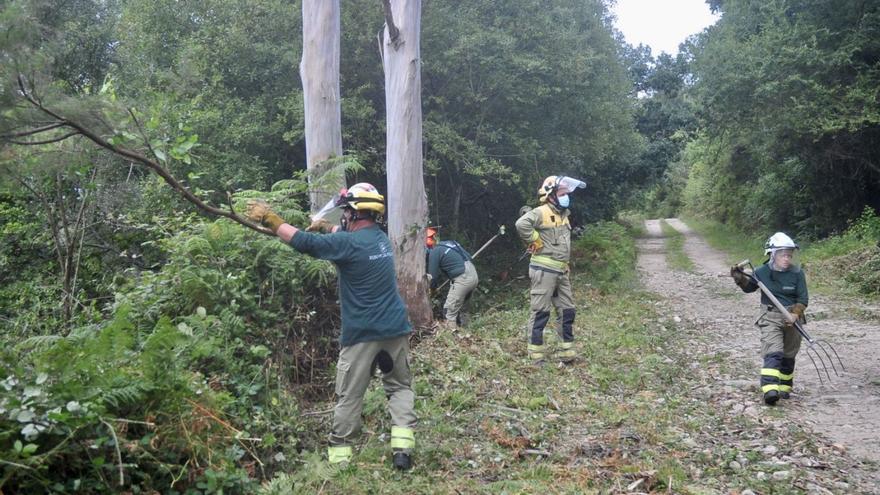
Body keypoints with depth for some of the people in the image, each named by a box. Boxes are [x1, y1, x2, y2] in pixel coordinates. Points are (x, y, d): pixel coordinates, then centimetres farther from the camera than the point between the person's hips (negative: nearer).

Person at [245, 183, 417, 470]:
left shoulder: (348, 243, -14)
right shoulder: (380, 237, 8)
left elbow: (301, 241, -13)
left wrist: (269, 218, -5)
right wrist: (326, 227, 16)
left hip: (362, 334, -5)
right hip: (395, 330, 5)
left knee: (349, 397, 6)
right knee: (400, 387, 15)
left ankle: (339, 456, 14)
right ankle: (402, 449, 3)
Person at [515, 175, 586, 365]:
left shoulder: (563, 215, 15)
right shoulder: (541, 212, -13)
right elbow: (522, 224, -31)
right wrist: (535, 241, -19)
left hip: (561, 271, 9)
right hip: (544, 270, -9)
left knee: (567, 310, 11)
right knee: (540, 312, -4)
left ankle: (566, 352, 19)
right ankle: (536, 355, 3)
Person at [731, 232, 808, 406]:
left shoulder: (797, 273, -5)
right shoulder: (762, 272, -4)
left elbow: (803, 299, -4)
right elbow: (749, 287, 14)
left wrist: (795, 314, -19)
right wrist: (740, 278, -4)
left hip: (792, 318, 2)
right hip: (770, 318, -2)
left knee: (788, 355, 14)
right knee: (773, 353, -18)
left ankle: (784, 387, 31)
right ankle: (770, 390, -28)